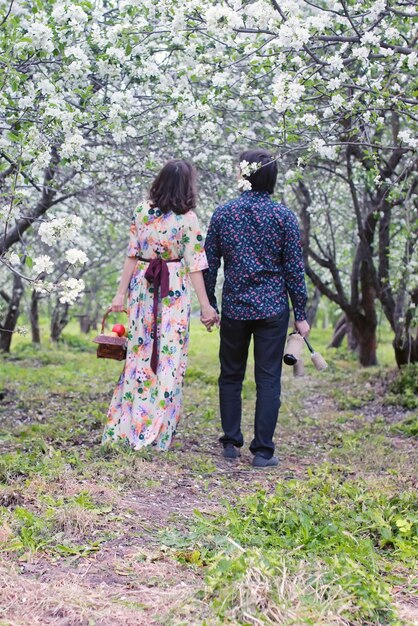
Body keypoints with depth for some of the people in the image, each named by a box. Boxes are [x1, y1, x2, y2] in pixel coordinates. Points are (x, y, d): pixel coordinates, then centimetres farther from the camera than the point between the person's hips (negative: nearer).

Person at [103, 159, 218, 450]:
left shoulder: (143, 212, 2)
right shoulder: (187, 218, -9)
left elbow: (132, 255, 2)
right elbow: (194, 266, -9)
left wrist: (121, 293, 6)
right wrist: (205, 305, -5)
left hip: (142, 287, 4)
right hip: (173, 293, -4)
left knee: (140, 354, 12)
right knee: (168, 359, 3)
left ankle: (124, 427, 18)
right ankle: (156, 434, 7)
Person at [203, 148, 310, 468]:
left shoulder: (223, 213, 0)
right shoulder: (284, 216, -5)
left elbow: (210, 263, 3)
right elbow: (295, 269, -4)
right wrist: (301, 315, 2)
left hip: (234, 307, 2)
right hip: (273, 308, -1)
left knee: (231, 376, 15)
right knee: (268, 379, 4)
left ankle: (231, 443, 20)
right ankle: (263, 451, 5)